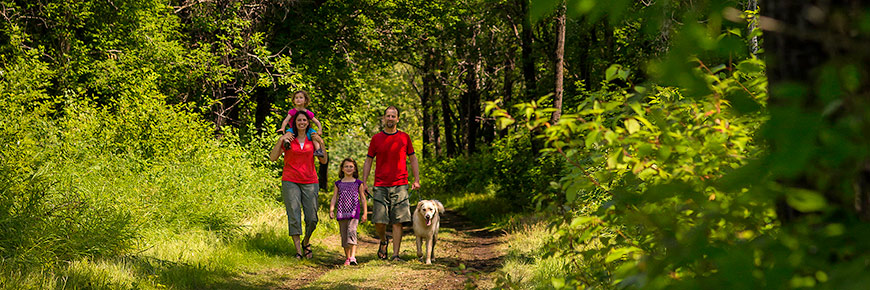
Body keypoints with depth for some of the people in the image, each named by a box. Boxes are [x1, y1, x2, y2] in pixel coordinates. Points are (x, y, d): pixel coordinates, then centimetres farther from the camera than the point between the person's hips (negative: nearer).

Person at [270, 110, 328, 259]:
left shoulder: (312, 139, 8)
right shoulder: (288, 138, 3)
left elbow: (323, 161, 5)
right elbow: (273, 157, -3)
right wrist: (280, 140, -14)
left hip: (310, 182, 2)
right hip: (290, 182, -1)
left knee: (312, 219, -1)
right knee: (294, 217, -8)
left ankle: (306, 242, 26)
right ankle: (298, 250, -5)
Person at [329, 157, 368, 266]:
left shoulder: (358, 183, 7)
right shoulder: (338, 183, 12)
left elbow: (363, 198, 10)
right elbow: (334, 197, 9)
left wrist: (365, 213, 6)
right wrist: (331, 210, -5)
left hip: (354, 212, -3)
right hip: (342, 212, 3)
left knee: (351, 231, -21)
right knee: (344, 235, 5)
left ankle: (353, 257, -29)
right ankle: (347, 258, 16)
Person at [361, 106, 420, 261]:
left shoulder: (404, 138, 7)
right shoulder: (376, 138, 6)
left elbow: (413, 159, 13)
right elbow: (368, 161, 11)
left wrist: (416, 180, 4)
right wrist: (363, 183, 3)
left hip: (400, 186, 0)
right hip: (380, 186, 0)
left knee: (398, 222, -3)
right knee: (379, 221, -4)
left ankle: (396, 254, 2)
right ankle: (383, 241, 26)